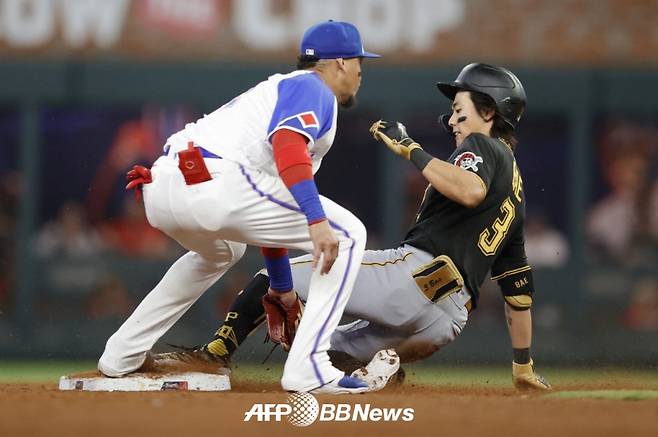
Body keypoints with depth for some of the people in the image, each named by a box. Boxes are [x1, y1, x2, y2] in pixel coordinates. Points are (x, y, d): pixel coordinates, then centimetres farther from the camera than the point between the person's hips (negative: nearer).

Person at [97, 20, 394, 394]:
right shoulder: (313, 88, 9)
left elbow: (268, 216, 41)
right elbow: (287, 143, -15)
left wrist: (281, 287, 46)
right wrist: (316, 219, -24)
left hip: (160, 191, 10)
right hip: (215, 184, -10)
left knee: (220, 251, 42)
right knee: (346, 234, 1)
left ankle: (122, 356, 37)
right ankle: (308, 370, -9)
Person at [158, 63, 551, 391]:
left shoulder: (483, 147, 4)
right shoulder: (515, 187, 30)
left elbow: (471, 191, -23)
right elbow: (519, 284, 29)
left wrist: (410, 149, -16)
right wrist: (523, 366, 30)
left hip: (414, 273, -9)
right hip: (449, 321, 9)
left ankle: (214, 355, -15)